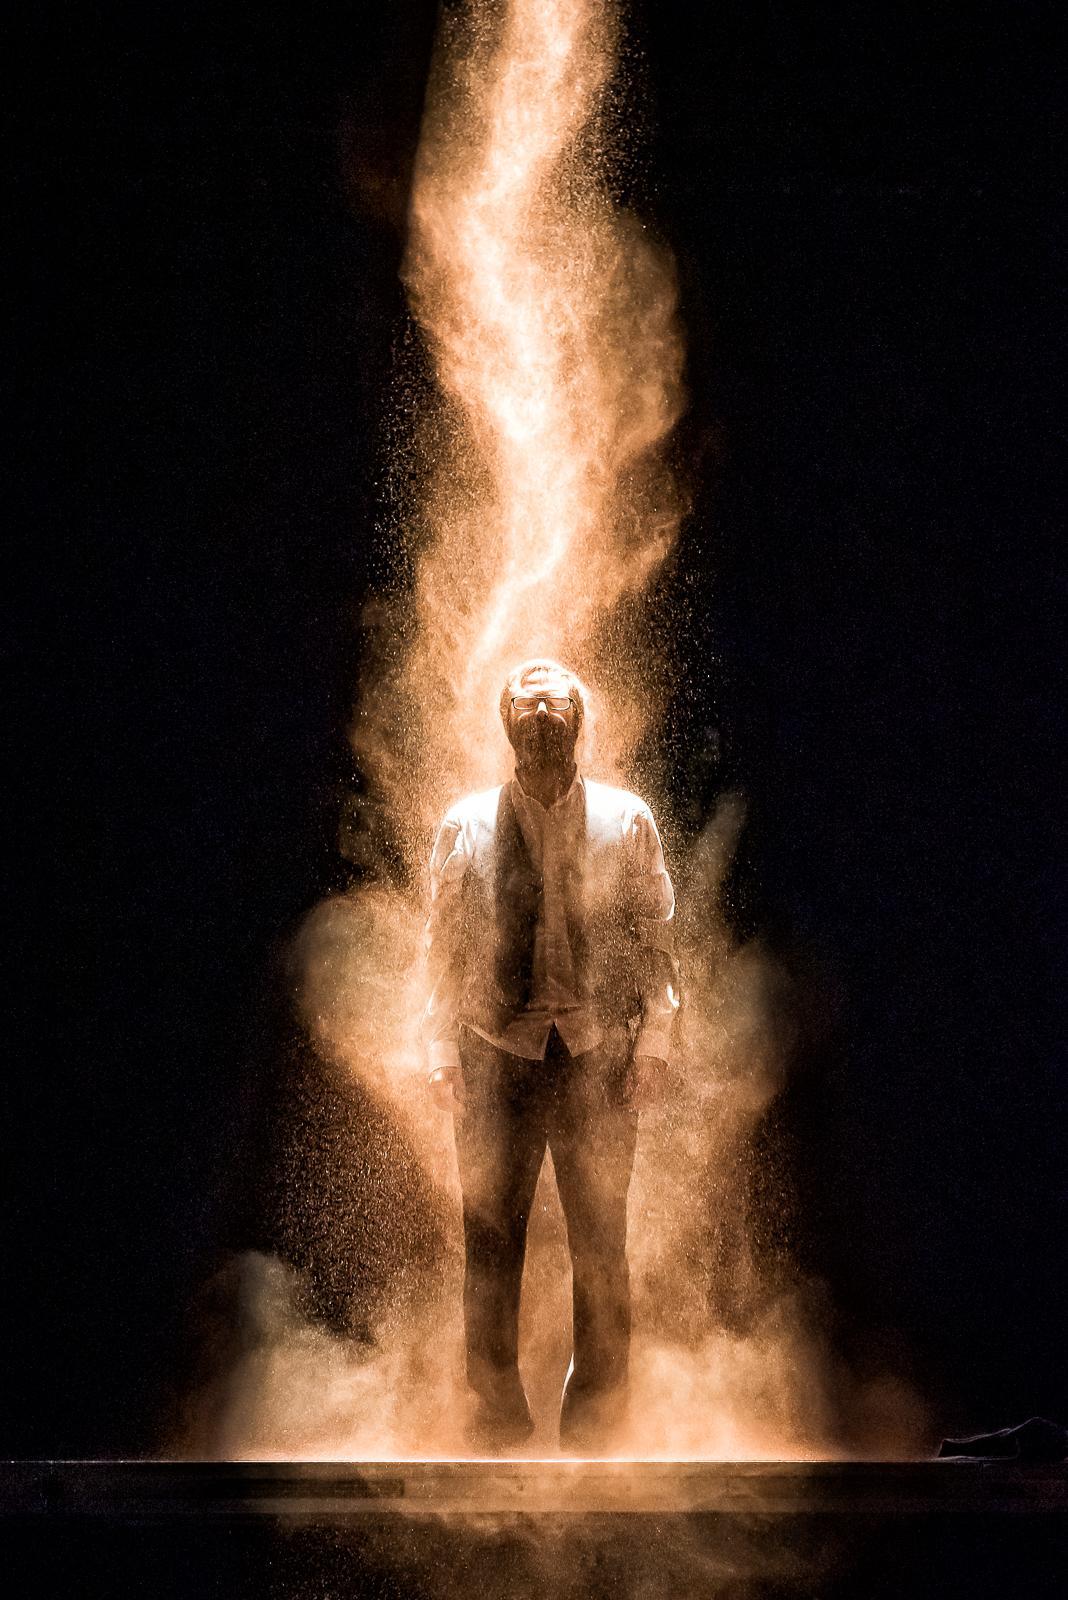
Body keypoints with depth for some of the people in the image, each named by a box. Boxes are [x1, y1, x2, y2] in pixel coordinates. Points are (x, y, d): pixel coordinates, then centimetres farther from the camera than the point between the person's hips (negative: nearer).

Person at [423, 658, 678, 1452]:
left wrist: (652, 1042, 0)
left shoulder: (627, 822, 5)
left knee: (600, 1244, 4)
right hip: (496, 1053, 0)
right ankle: (497, 1412, 15)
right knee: (490, 1239, 3)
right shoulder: (467, 826, 6)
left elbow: (654, 936, 7)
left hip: (598, 1056, 0)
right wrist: (443, 1051, 2)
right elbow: (445, 944, 8)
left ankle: (596, 1419, 16)